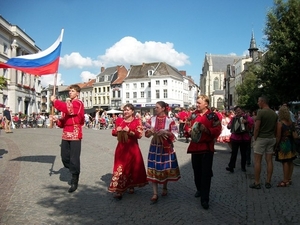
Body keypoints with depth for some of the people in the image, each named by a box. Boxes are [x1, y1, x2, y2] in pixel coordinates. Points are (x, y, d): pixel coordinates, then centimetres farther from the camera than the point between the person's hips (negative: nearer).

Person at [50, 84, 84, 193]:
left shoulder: (78, 103, -7)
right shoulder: (67, 104, 19)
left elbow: (69, 109, -28)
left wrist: (54, 101, -18)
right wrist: (57, 120, -2)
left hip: (75, 135, -8)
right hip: (66, 134, 8)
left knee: (74, 159, -3)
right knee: (65, 158, 10)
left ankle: (74, 182, 9)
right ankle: (74, 172, 34)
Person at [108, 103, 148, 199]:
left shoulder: (137, 121, -4)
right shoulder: (119, 120, 8)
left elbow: (139, 135, -11)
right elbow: (113, 132, 15)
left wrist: (129, 131, -19)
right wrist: (117, 130, -6)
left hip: (132, 148, -2)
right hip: (121, 147, 2)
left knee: (132, 166, 10)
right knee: (120, 167, -3)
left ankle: (131, 186, 30)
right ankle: (118, 190, -2)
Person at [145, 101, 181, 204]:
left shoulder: (170, 120, -6)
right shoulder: (152, 119, 2)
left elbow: (174, 135, -7)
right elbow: (146, 133, 5)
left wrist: (165, 132, -21)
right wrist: (151, 132, -16)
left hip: (166, 147, -1)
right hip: (155, 147, 2)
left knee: (166, 168, 9)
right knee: (153, 169, -3)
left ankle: (165, 188, 34)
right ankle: (155, 193, 1)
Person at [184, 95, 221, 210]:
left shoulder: (212, 116, -7)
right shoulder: (193, 115, 7)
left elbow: (217, 130, -12)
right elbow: (188, 125, 18)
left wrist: (206, 129, -26)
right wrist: (188, 130, -4)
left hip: (207, 147, -5)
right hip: (195, 146, 5)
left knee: (206, 173, -3)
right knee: (197, 170, 14)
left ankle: (205, 198, 1)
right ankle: (199, 189, 36)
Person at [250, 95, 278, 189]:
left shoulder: (261, 112, -14)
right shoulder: (274, 114, 8)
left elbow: (257, 127, -16)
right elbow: (275, 128, 11)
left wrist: (255, 138, -5)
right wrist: (273, 136, 17)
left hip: (261, 138, -7)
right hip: (271, 138, 7)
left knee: (257, 161, 0)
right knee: (269, 160, 9)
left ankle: (257, 183, 4)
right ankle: (268, 182, 15)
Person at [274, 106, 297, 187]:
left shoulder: (280, 123, -16)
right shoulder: (291, 122, 4)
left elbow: (278, 137, -15)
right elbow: (294, 133, 11)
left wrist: (276, 146, -6)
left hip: (283, 144, -7)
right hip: (291, 143, 7)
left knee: (285, 162, -3)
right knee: (290, 162, 13)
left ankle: (285, 181, 1)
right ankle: (289, 179, 23)